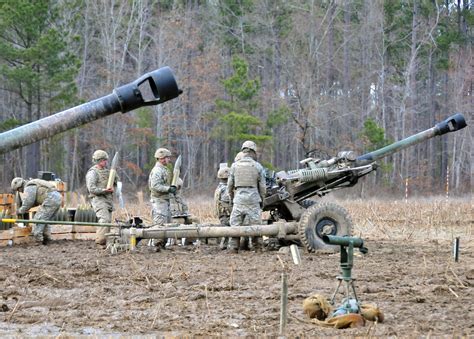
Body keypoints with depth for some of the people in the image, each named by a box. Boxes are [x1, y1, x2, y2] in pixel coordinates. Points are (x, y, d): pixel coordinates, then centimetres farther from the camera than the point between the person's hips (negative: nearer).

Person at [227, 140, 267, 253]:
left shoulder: (235, 165, 6)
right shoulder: (258, 166, 2)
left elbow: (229, 185, 9)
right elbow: (262, 187, 5)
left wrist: (231, 199, 21)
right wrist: (261, 200, 18)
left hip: (238, 198, 1)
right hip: (253, 199, -1)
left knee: (235, 224, 3)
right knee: (255, 225, 5)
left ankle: (233, 247, -2)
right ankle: (256, 246, 8)